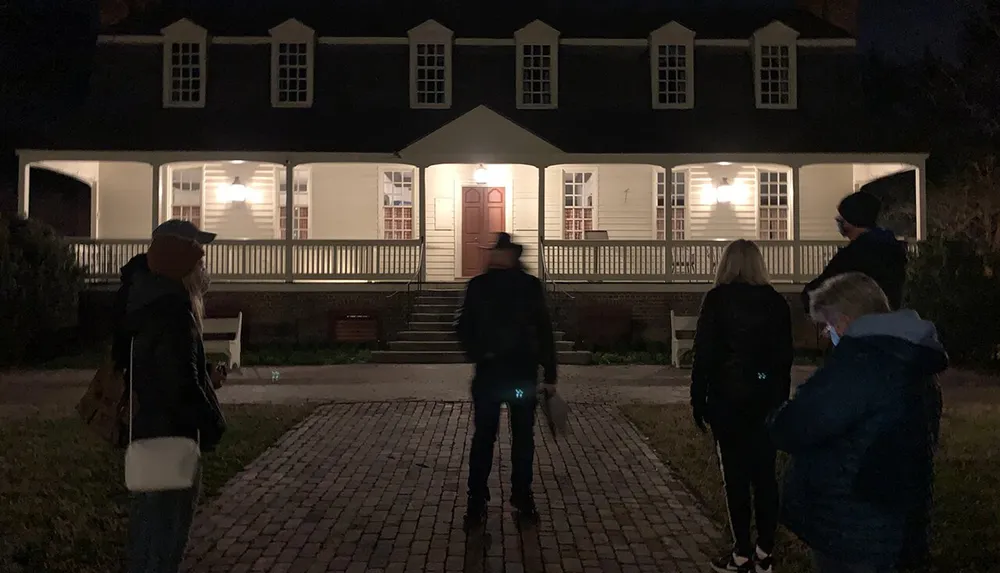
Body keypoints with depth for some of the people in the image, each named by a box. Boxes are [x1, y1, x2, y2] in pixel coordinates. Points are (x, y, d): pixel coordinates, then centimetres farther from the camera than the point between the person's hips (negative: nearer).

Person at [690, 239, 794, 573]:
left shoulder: (717, 299, -8)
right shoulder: (775, 301, 4)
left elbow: (704, 354, -10)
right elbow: (785, 355, 9)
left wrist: (698, 400, -3)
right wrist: (780, 398, 17)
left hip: (728, 398, -4)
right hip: (768, 398, 4)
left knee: (735, 474, 2)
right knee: (765, 473, 9)